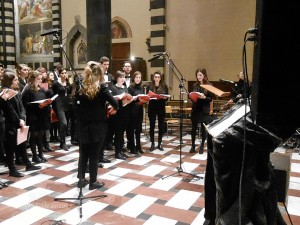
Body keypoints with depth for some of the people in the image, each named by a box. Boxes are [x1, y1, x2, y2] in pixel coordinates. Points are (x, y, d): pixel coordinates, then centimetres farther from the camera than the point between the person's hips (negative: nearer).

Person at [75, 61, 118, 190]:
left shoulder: (80, 89, 1)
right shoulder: (101, 88, -13)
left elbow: (77, 107, 2)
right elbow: (115, 104, -15)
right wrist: (114, 109, 4)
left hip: (84, 126, 4)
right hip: (98, 126, -4)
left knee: (83, 153, 15)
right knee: (94, 154, 4)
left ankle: (81, 179, 22)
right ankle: (93, 182, 14)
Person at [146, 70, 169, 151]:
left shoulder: (164, 86, 3)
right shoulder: (149, 86, 3)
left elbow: (166, 98, 1)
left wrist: (165, 97, -21)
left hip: (161, 108, 1)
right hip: (152, 108, 0)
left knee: (161, 126, 5)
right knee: (152, 126, 3)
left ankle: (160, 144, 16)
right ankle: (152, 144, 13)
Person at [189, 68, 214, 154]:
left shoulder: (209, 85, -4)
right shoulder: (194, 85, 8)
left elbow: (211, 98, -6)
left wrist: (204, 97, -24)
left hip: (204, 110, -3)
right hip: (195, 109, 3)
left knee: (203, 128, 4)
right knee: (194, 128, 5)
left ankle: (202, 146, 18)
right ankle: (193, 146, 16)